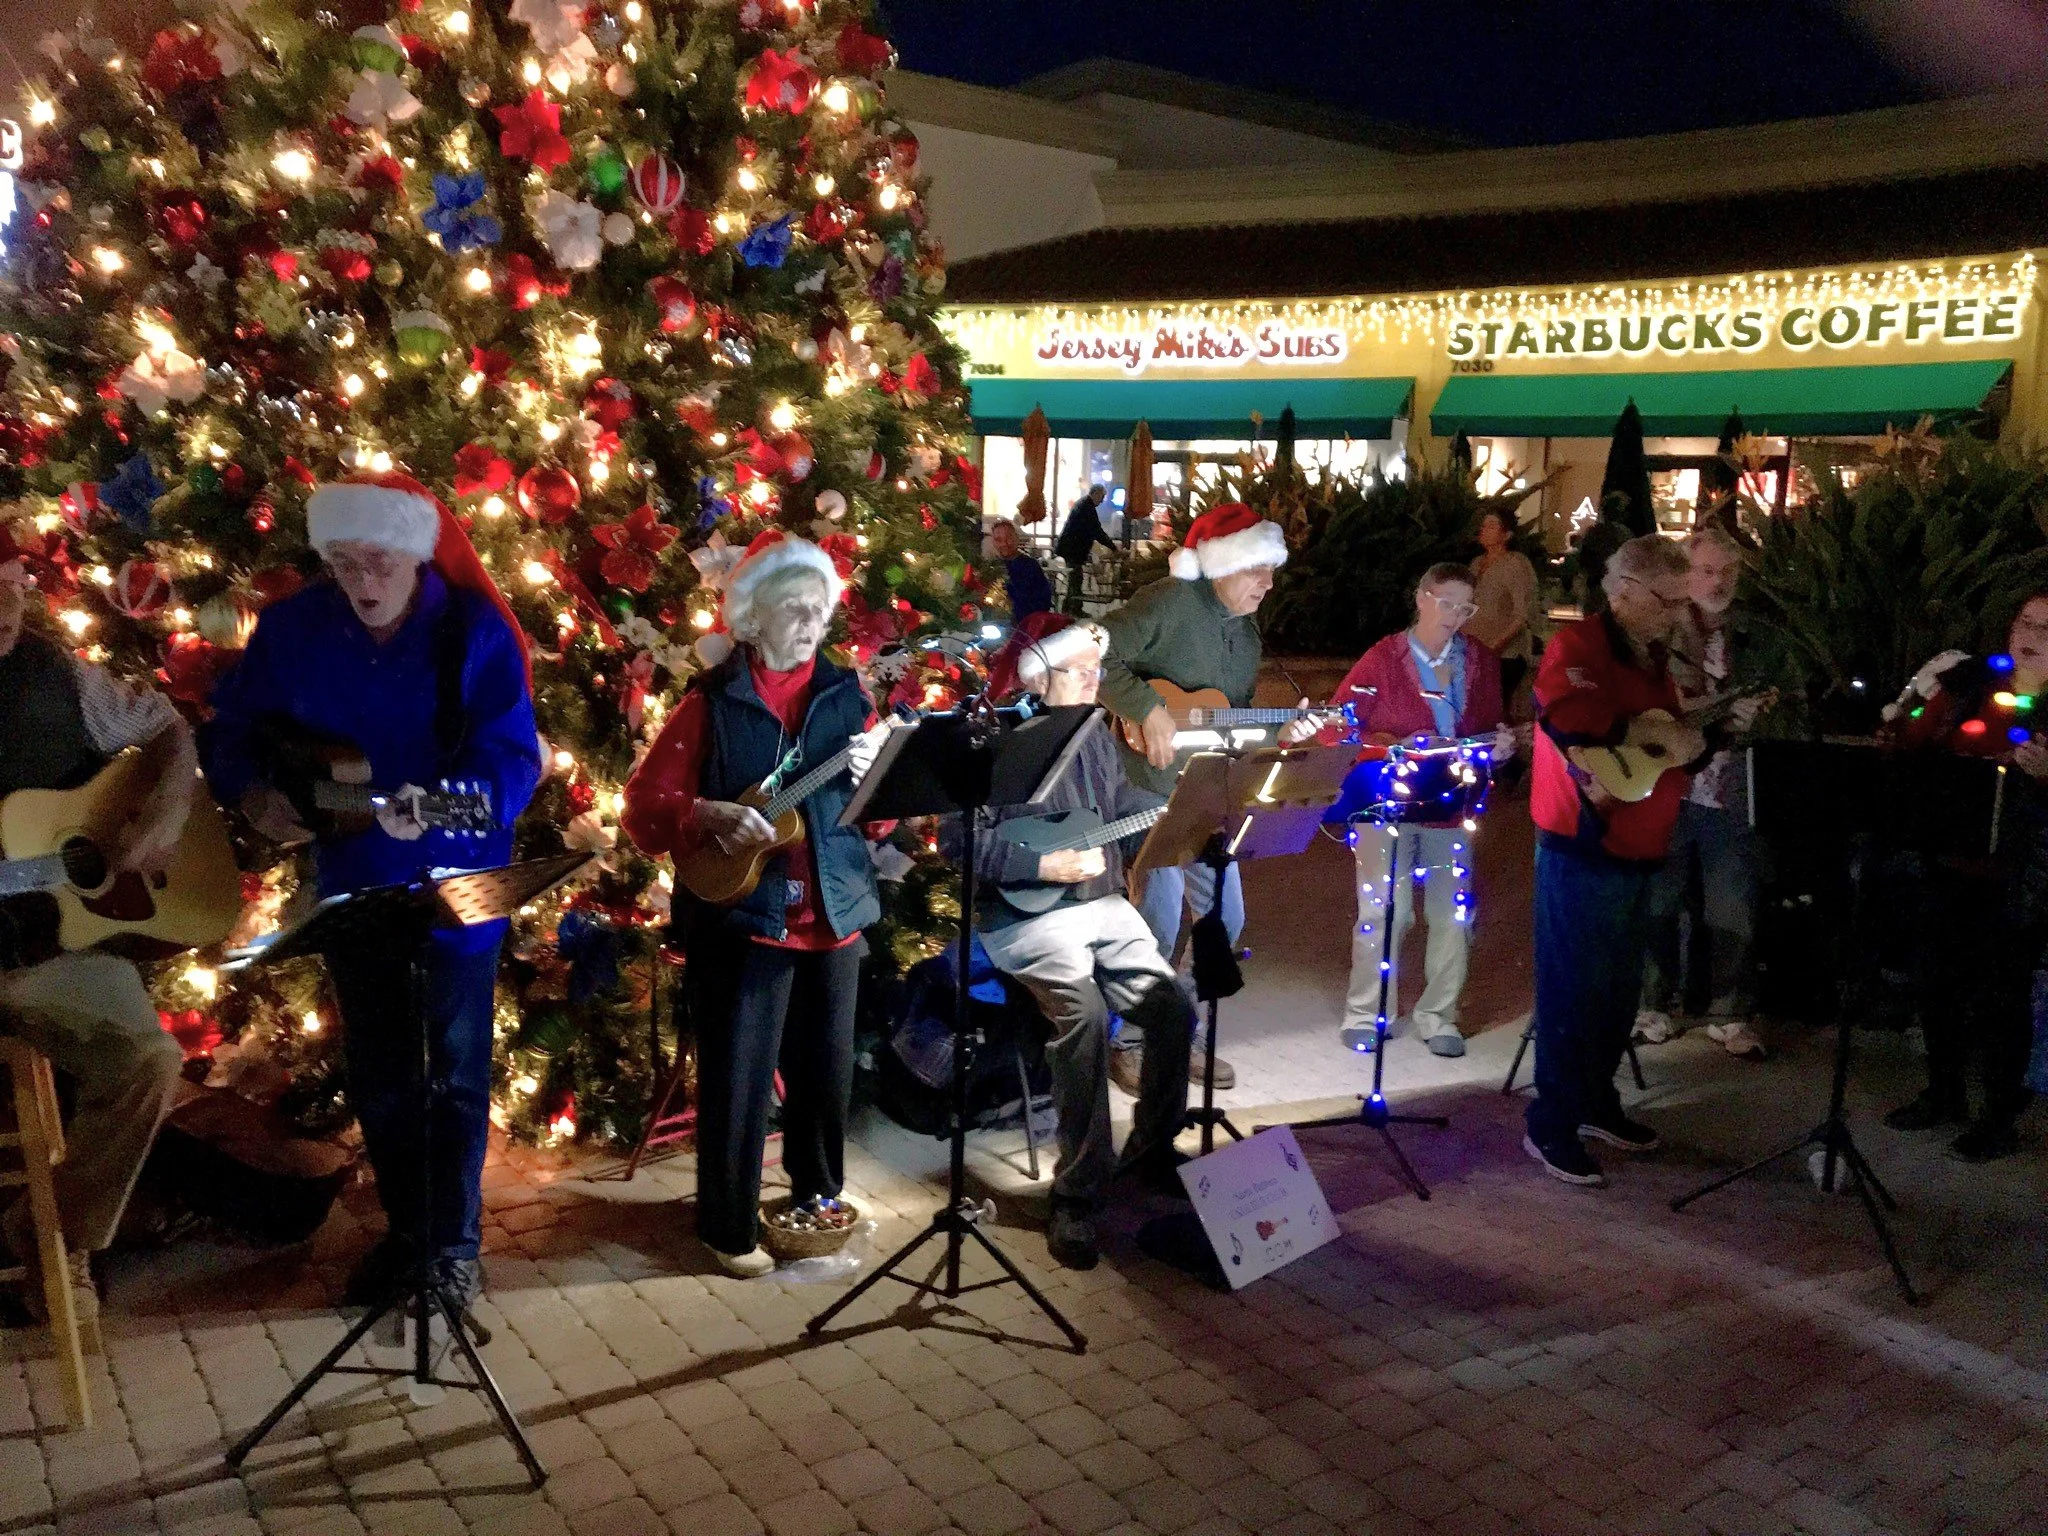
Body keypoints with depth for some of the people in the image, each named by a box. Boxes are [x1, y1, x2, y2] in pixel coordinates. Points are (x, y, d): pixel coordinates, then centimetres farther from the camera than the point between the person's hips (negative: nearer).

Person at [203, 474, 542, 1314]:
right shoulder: (292, 628, -5)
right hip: (352, 889, 4)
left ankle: (455, 1242, 22)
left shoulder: (475, 631, -16)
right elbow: (231, 728, 6)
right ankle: (404, 1227, 35)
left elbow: (513, 757, -21)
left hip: (456, 888, -4)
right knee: (376, 1073, 17)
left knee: (456, 1074, 6)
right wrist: (254, 794, -14)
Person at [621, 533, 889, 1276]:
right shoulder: (712, 702, -4)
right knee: (737, 1077, 1)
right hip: (741, 914, -4)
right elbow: (643, 804, -6)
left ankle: (817, 1192, 38)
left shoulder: (843, 693, 7)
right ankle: (729, 1228, 18)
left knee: (826, 1066, 15)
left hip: (834, 909, 4)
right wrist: (710, 815, -22)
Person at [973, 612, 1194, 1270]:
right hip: (1024, 916, -7)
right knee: (1085, 1017, -30)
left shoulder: (1095, 736, 13)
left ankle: (1152, 1146, 19)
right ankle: (1077, 1193, -18)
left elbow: (1127, 806, 18)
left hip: (1103, 905, 7)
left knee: (1173, 1008, -6)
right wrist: (1046, 865, -20)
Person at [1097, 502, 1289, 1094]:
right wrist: (1149, 711, -28)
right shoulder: (1171, 601, -13)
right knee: (1158, 924, -7)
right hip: (1151, 786, -9)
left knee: (1224, 917, 13)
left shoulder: (1246, 632, 14)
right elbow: (1097, 655, -23)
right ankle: (1128, 1045, 12)